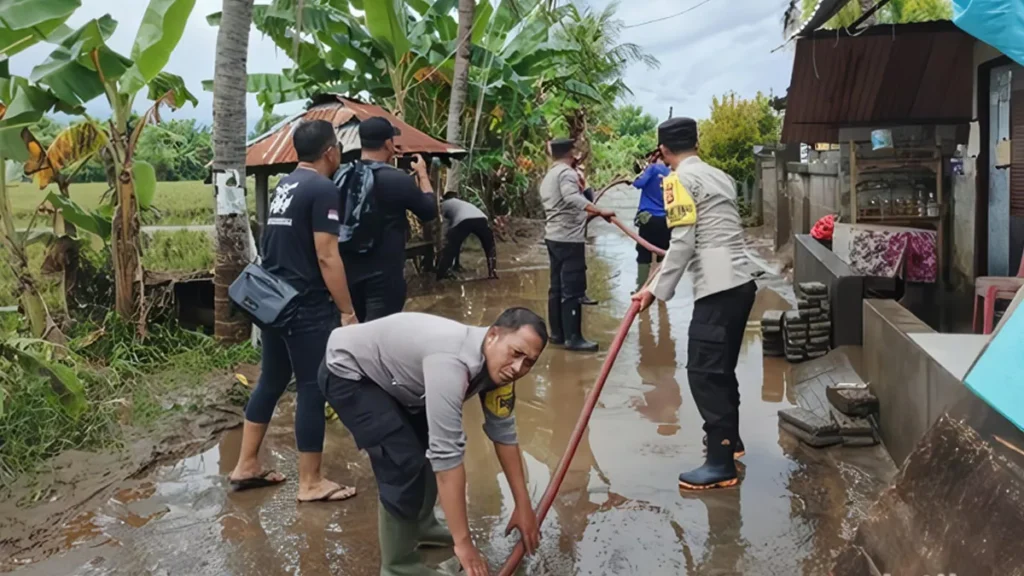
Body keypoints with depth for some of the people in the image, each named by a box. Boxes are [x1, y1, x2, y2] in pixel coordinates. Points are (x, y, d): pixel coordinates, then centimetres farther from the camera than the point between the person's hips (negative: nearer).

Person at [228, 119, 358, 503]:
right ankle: (310, 483, 8)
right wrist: (348, 311, -14)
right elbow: (327, 257, -19)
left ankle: (246, 466, 25)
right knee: (312, 389, -1)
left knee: (272, 381, 17)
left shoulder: (284, 186, 13)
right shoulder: (323, 190, -14)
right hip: (307, 306, -9)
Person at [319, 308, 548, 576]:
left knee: (432, 446, 12)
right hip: (347, 370, -9)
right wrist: (463, 542, -33)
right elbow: (447, 456, -38)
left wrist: (523, 505, 3)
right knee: (405, 462, -15)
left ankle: (420, 525, 35)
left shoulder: (497, 364, -10)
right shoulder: (452, 361, -38)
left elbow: (503, 433, 1)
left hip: (387, 371, 9)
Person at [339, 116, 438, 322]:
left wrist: (386, 161, 19)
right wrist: (422, 174, 12)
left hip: (351, 272, 7)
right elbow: (430, 211, -2)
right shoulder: (397, 180, -17)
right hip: (384, 274, -6)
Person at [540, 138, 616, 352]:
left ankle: (557, 333, 16)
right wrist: (600, 211, -37)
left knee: (557, 287, 12)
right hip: (569, 238, -10)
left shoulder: (548, 177, 18)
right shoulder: (566, 172, -12)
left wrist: (585, 215, 29)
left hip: (554, 236, 10)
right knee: (573, 290, -9)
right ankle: (573, 338, -8)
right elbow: (572, 198, -31)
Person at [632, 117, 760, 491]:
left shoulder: (680, 179, -7)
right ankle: (730, 439, 34)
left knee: (703, 372, -6)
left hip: (718, 288, -9)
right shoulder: (720, 176, 18)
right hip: (741, 281, 9)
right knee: (722, 367, 20)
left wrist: (657, 290, -11)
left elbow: (683, 243, -14)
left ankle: (721, 464, -4)